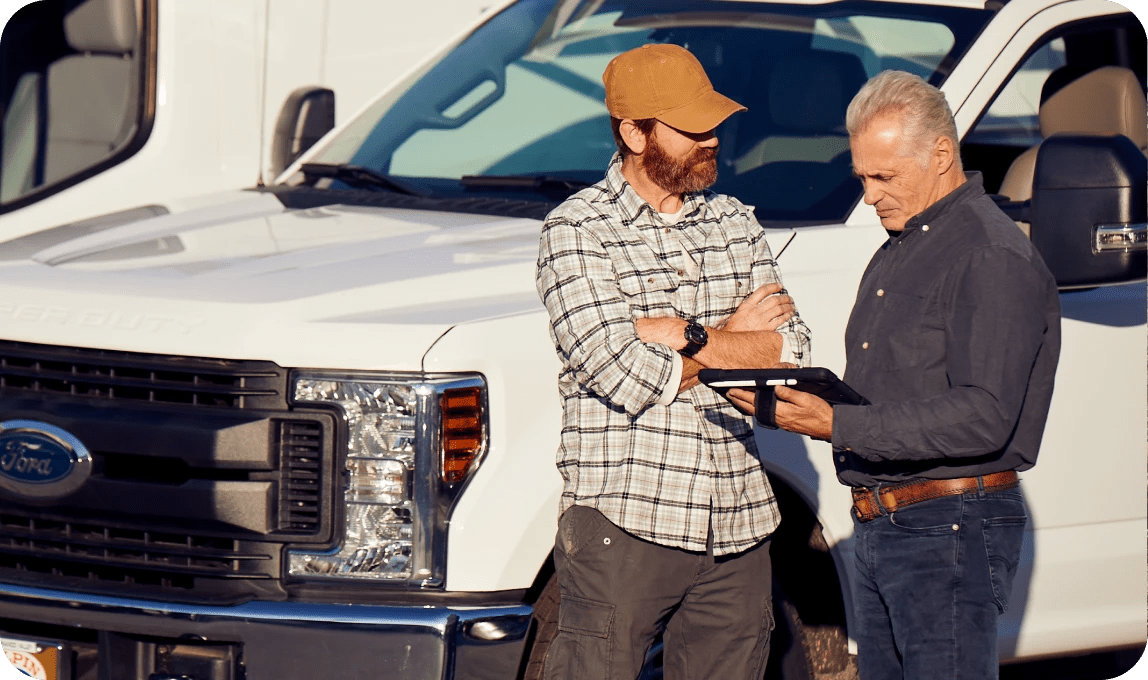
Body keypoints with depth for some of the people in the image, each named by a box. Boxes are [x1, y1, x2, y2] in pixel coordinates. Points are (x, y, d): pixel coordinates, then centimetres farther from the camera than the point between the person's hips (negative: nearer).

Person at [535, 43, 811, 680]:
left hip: (738, 530, 5)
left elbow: (792, 351, 3)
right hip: (625, 525, -5)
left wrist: (685, 337, -9)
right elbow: (627, 379, -15)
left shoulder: (736, 224, 14)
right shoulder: (576, 231, -4)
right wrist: (730, 338, -2)